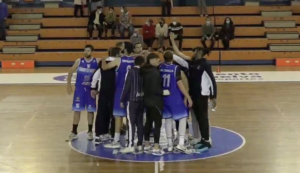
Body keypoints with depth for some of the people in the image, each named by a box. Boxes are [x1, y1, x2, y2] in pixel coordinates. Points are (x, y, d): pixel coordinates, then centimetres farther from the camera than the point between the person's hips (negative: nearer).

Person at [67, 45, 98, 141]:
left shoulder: (96, 62, -3)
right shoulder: (79, 61, -1)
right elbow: (71, 72, 7)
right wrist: (69, 84, 4)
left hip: (91, 89, 0)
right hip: (79, 88, 0)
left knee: (90, 110, 6)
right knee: (77, 110, 2)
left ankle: (90, 132, 15)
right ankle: (74, 132, 8)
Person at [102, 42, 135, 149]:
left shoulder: (119, 60, -9)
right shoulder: (134, 61, 4)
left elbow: (104, 67, -7)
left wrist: (103, 60, 13)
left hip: (121, 89, -5)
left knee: (118, 115, -4)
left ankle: (116, 141, -6)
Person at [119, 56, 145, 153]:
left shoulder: (131, 72, -8)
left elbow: (127, 86, -10)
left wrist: (122, 100, -4)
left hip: (132, 100, -5)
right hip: (142, 100, 5)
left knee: (131, 123, -6)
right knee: (140, 123, 11)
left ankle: (131, 146, -10)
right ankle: (140, 145, 13)